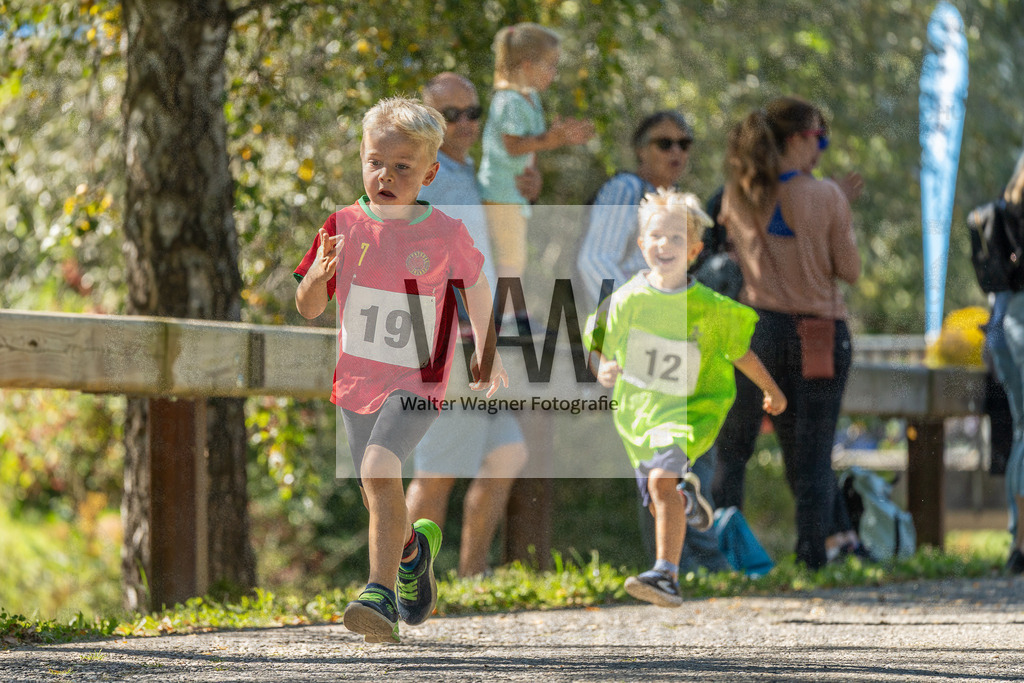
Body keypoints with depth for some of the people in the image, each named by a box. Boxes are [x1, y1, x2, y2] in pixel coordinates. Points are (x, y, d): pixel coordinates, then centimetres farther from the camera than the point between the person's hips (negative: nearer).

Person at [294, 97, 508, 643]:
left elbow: (476, 286, 10)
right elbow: (309, 309, 0)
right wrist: (318, 275, -22)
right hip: (356, 381, 4)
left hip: (416, 383, -4)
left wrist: (486, 354, 19)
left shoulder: (445, 234, -10)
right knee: (378, 499, 16)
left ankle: (381, 591, -28)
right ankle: (414, 546, 50)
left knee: (379, 470, -28)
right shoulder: (344, 226, -4)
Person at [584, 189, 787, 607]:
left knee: (661, 479, -28)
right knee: (659, 505, 10)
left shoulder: (709, 308, -11)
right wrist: (605, 369, -15)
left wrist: (771, 391, 17)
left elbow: (739, 352, 4)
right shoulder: (627, 298, -7)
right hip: (637, 411, 4)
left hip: (690, 410, -4)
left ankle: (667, 576, -31)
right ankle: (687, 495, 48)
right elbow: (605, 346, 7)